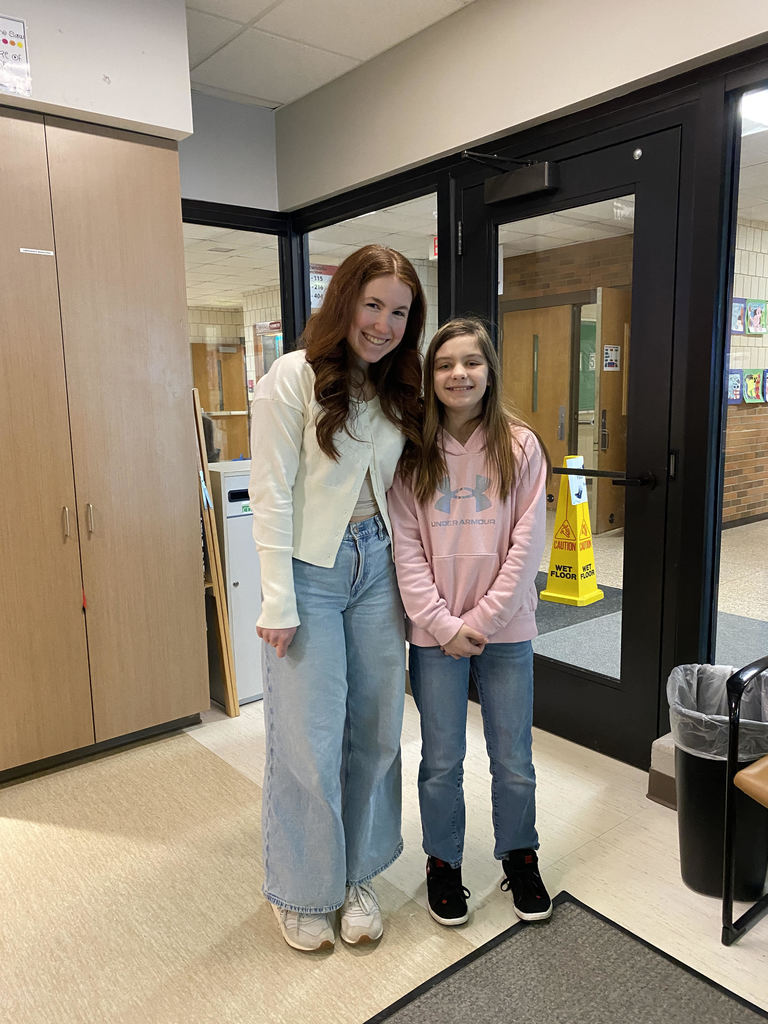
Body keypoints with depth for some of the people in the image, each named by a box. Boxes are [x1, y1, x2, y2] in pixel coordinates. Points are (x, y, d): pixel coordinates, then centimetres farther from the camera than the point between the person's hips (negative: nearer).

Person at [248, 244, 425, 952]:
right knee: (309, 741, 2)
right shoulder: (293, 378, -9)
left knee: (375, 732, 12)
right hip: (309, 573, -5)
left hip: (376, 568, 6)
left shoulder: (398, 390, 10)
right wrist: (279, 603, -15)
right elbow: (271, 495, -12)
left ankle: (356, 877, 33)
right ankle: (300, 893, 27)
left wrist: (410, 578, 7)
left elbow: (394, 491, 12)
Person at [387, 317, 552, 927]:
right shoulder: (413, 454, -1)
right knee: (442, 761, 11)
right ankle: (443, 863, 35)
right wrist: (442, 624, -11)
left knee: (514, 760, 13)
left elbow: (526, 543, -5)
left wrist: (482, 619, -11)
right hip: (434, 631, 0)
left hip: (506, 629, 0)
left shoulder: (520, 447, -3)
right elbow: (405, 547, -4)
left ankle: (520, 855, 38)